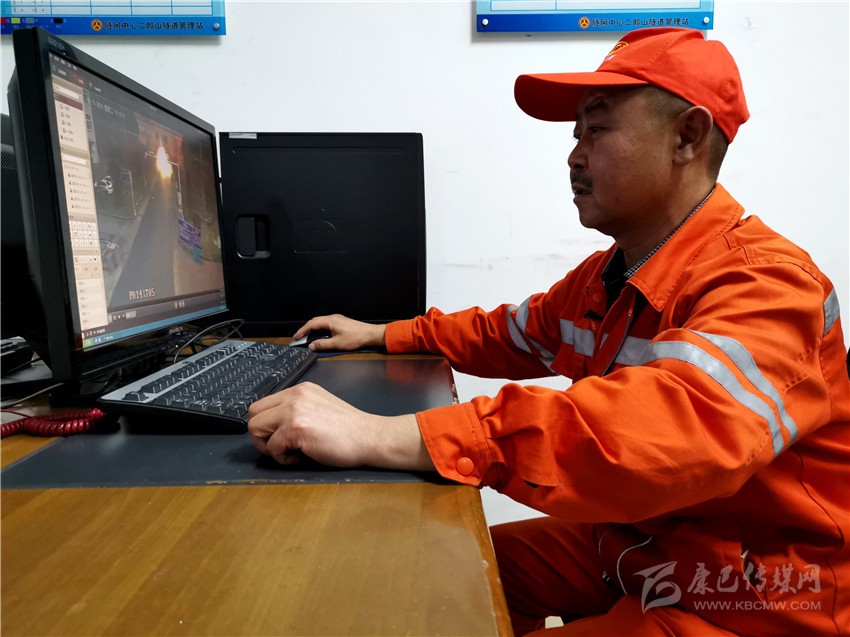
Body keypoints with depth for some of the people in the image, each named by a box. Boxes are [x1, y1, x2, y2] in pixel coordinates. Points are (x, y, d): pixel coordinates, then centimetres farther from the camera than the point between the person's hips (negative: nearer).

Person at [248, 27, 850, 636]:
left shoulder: (764, 284, -26)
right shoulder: (603, 276, 1)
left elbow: (669, 430, -45)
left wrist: (382, 437, -49)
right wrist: (382, 335, 12)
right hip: (621, 545, 7)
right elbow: (506, 335, 14)